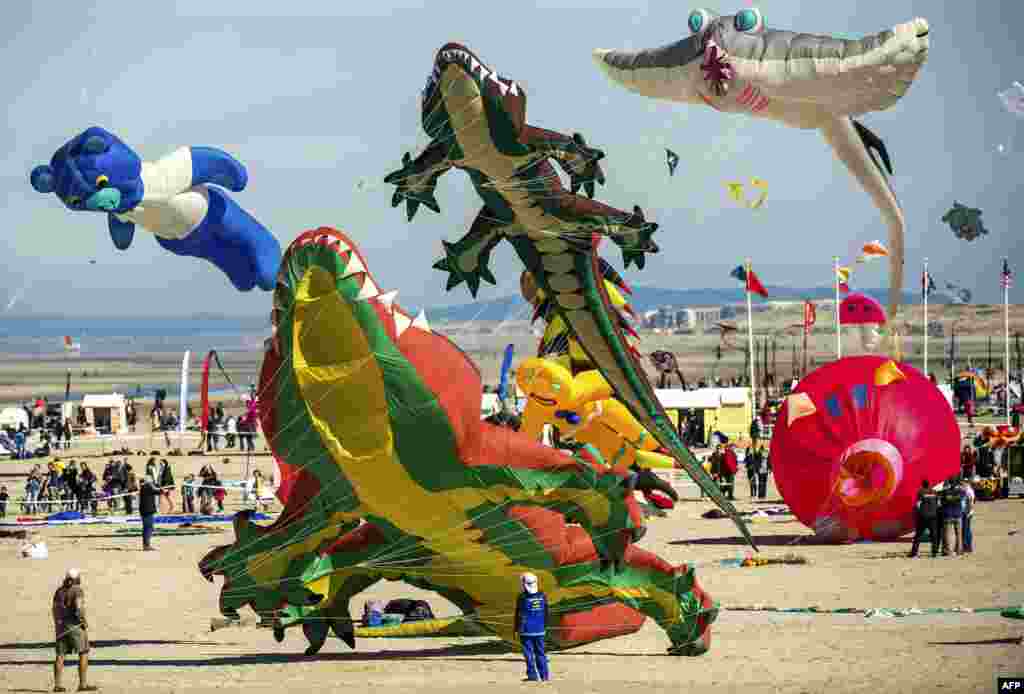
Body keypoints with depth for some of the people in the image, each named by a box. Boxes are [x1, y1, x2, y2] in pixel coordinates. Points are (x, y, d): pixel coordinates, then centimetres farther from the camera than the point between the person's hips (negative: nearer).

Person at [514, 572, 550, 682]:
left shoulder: (522, 598, -11)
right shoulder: (543, 597, 1)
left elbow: (518, 615, -5)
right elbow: (546, 614, 8)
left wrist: (516, 630, 2)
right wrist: (545, 627, 17)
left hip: (526, 631, -4)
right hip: (540, 630, 4)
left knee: (528, 653, 1)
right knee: (540, 652, 11)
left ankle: (532, 675, 0)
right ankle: (544, 675, 13)